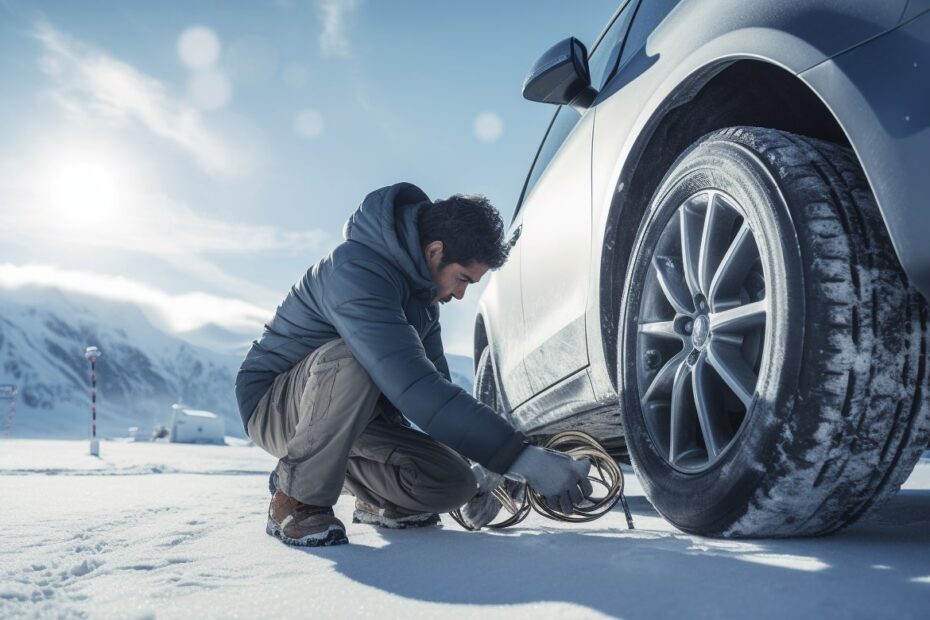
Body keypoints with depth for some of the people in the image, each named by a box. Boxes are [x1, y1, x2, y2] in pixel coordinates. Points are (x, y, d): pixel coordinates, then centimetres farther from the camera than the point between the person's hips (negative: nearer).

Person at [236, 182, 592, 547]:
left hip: (357, 413, 7)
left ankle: (375, 497, 16)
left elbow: (433, 379, 8)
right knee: (354, 362, -39)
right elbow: (413, 387, -41)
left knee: (454, 484, -15)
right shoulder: (357, 270, -30)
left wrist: (480, 463, 2)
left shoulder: (420, 283, 0)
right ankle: (297, 502, -19)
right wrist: (522, 458, -42)